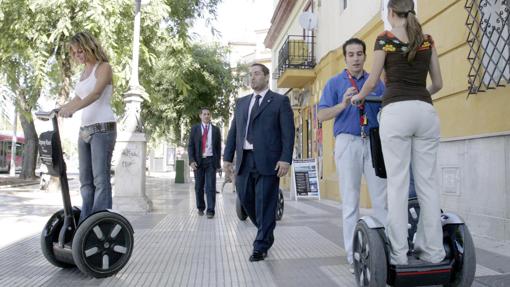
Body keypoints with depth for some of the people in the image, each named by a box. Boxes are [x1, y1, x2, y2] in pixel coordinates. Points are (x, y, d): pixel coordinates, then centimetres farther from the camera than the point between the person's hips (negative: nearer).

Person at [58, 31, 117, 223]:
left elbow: (96, 93, -18)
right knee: (86, 180, 7)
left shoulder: (104, 67, -1)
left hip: (103, 128, -8)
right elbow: (77, 99, 22)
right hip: (85, 129, 8)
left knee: (100, 179, -11)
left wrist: (72, 109, -32)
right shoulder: (83, 72, 21)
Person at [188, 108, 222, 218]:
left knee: (211, 186, -6)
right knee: (199, 186, 8)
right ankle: (200, 207, 22)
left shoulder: (216, 130, 7)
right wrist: (192, 161, -9)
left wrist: (218, 163, 3)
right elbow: (190, 146, 2)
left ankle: (210, 210, -5)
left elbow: (218, 147, 8)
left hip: (211, 161, -1)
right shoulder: (195, 128, 6)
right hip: (198, 161, 1)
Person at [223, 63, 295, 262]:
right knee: (245, 199, 10)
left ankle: (261, 246, 14)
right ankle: (266, 232, 33)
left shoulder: (280, 101, 3)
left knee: (265, 204, 0)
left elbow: (288, 132, -4)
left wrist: (285, 159, -13)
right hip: (244, 161, 5)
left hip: (267, 161, -5)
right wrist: (227, 157, 9)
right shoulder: (241, 102, 18)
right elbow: (233, 132, 16)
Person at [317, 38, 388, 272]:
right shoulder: (334, 83, 10)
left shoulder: (376, 82, 15)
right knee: (351, 201, 1)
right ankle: (353, 256, 7)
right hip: (348, 141, -2)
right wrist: (343, 104, -14)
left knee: (381, 198, -1)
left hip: (374, 141, 2)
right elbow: (321, 115, 1)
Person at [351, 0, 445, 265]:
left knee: (398, 183, -3)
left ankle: (398, 252, -1)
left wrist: (357, 97, 25)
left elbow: (372, 82, 5)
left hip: (396, 112, -4)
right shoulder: (427, 39, 16)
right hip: (426, 111, 4)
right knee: (427, 182, 5)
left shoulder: (385, 38, 5)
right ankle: (433, 250, 9)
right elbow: (438, 83, 17)